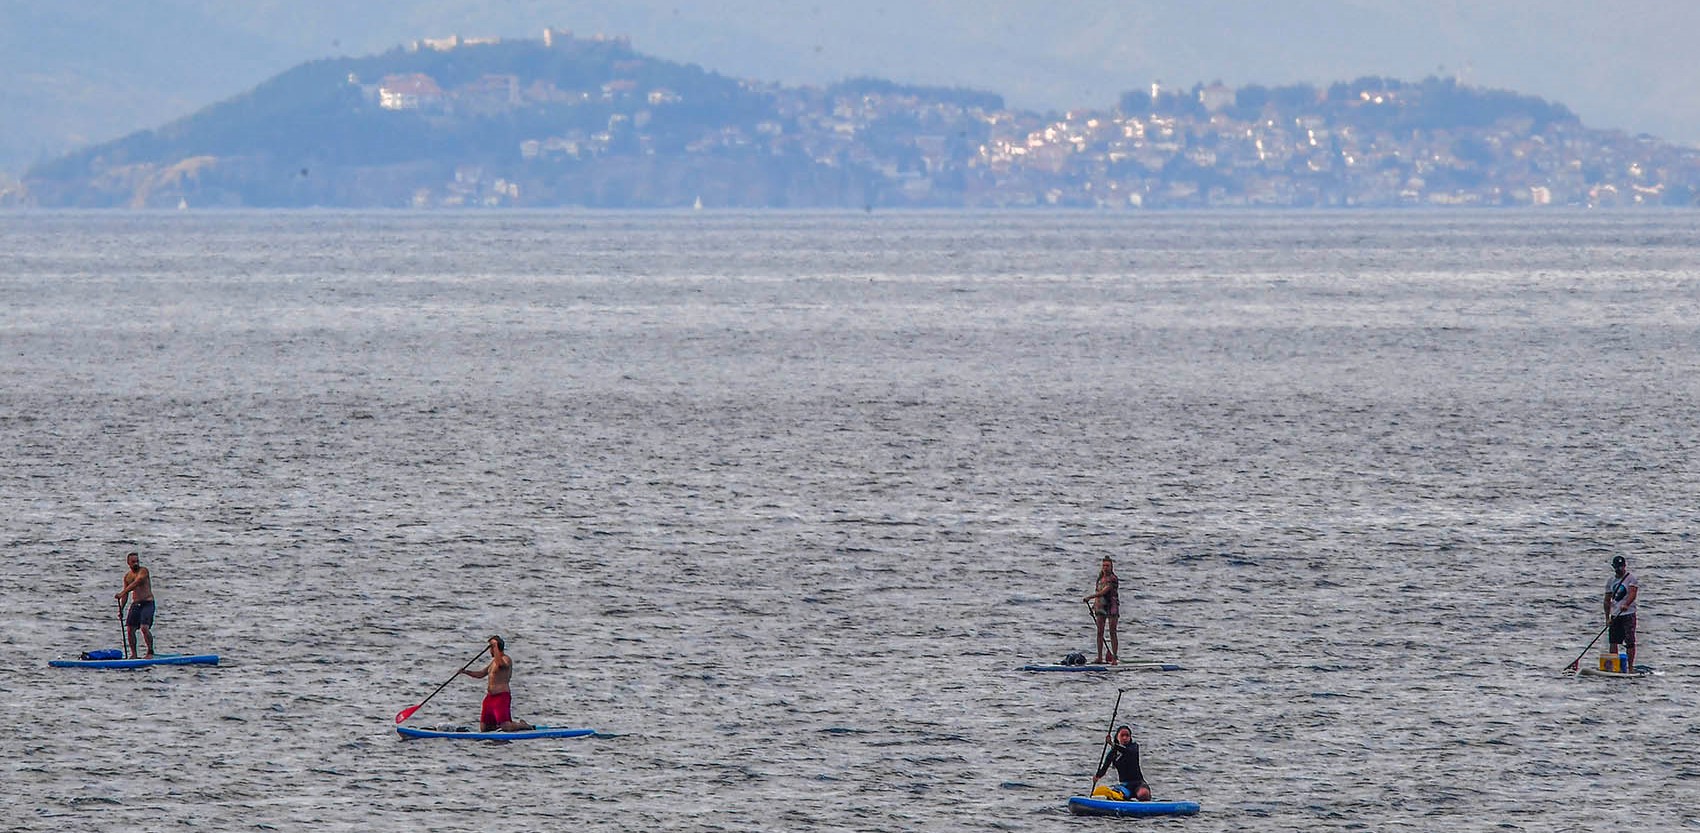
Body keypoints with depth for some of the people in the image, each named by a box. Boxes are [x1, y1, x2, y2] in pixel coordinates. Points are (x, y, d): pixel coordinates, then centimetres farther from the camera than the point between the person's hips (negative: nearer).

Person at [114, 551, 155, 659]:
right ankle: (133, 654, 8)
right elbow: (126, 595, 17)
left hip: (147, 603, -6)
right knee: (130, 629, 0)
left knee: (144, 628, -19)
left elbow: (136, 583, -23)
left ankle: (150, 652, -9)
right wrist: (120, 609, 7)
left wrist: (122, 593, -30)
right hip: (135, 604, 6)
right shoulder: (127, 576, 12)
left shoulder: (143, 571, -7)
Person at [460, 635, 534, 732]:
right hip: (490, 697, 9)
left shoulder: (506, 659, -9)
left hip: (502, 696, -9)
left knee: (506, 727, -16)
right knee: (483, 728, 6)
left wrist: (495, 646, -28)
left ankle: (523, 725, 12)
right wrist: (466, 672, 13)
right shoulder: (494, 661, 19)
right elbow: (481, 674, 25)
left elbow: (501, 664, -33)